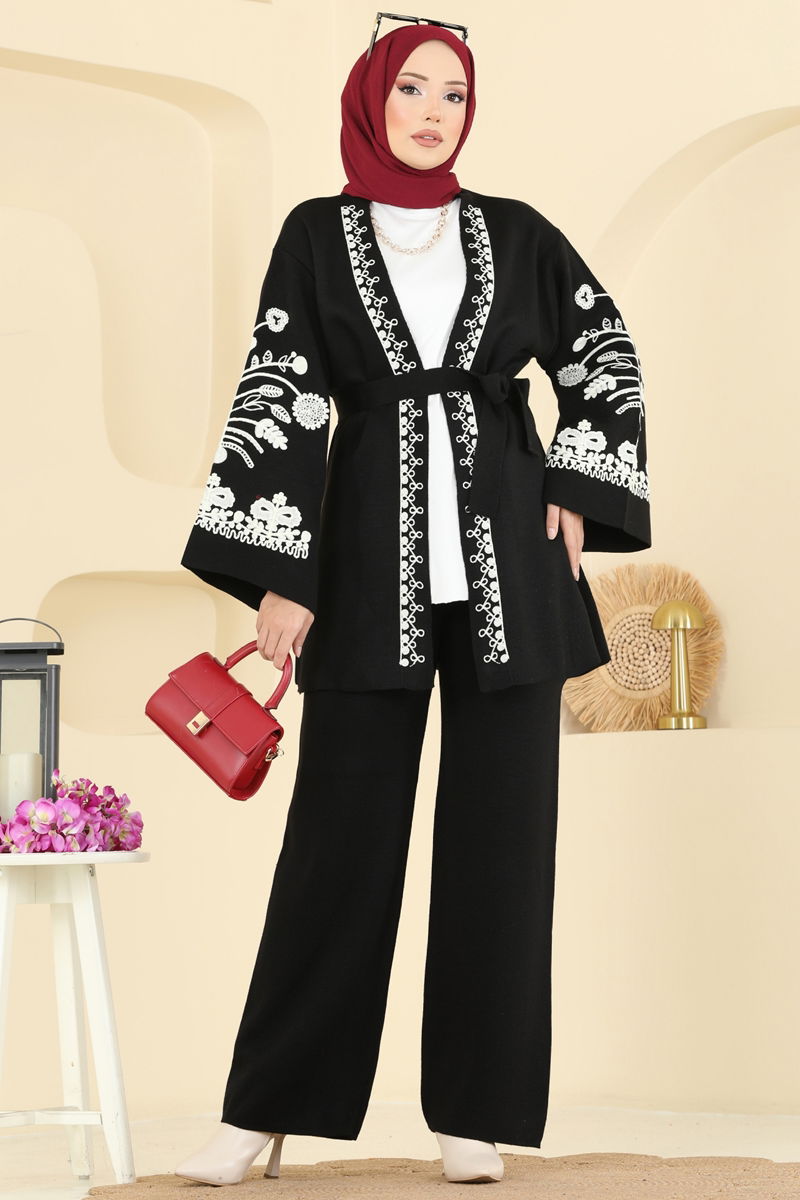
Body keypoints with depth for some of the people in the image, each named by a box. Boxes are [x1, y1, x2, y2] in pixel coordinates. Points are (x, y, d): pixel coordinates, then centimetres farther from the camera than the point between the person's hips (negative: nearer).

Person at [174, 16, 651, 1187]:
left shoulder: (515, 234, 8)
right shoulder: (317, 235, 4)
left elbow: (606, 354, 15)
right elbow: (277, 399, -2)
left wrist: (577, 487, 3)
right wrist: (281, 577, -10)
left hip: (505, 557, 2)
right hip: (370, 555, -1)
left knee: (499, 825, 1)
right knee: (341, 827, -1)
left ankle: (474, 1109, 8)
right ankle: (266, 1109, 6)